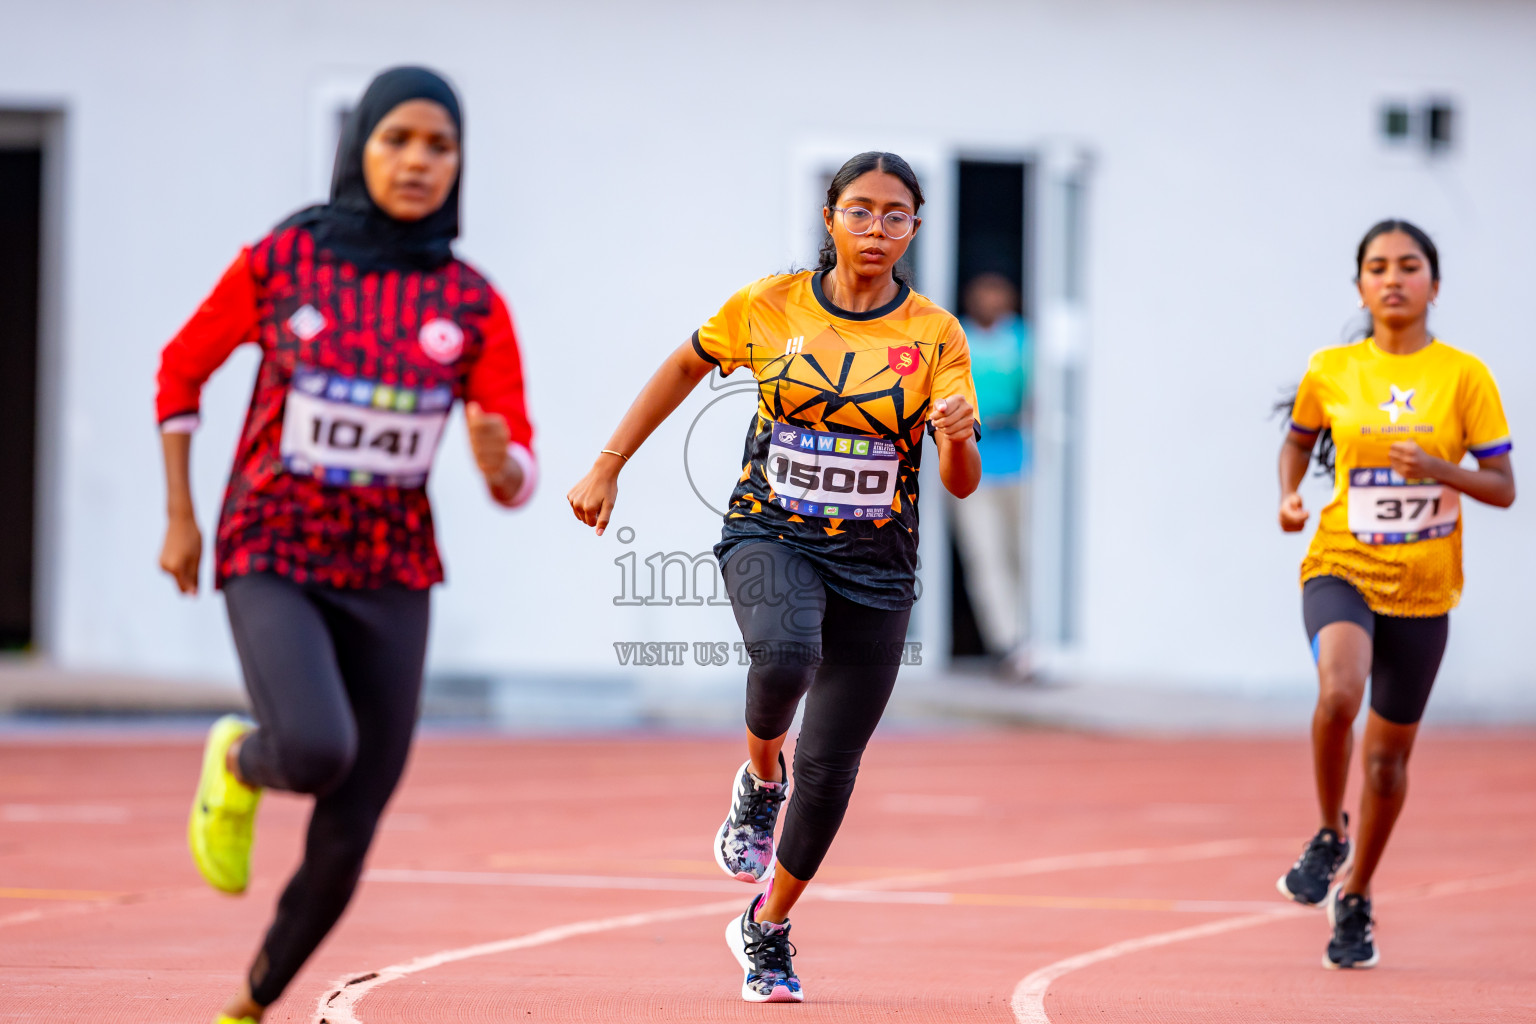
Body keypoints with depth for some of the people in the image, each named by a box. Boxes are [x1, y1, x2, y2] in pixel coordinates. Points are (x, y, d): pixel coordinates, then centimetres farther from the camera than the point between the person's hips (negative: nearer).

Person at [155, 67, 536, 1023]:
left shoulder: (474, 304, -3)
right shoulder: (280, 262, -7)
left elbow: (520, 479, -5)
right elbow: (181, 370, 8)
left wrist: (498, 463, -29)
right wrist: (179, 517, 2)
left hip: (390, 576, 3)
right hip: (271, 559, -3)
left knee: (346, 840, 2)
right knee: (316, 751, -30)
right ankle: (238, 765, 7)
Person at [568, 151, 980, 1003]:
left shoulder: (936, 336, -4)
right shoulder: (770, 306, -3)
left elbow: (961, 484, -6)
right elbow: (687, 365, 14)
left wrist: (956, 438, -29)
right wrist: (608, 465, 11)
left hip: (874, 566, 1)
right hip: (769, 538, -1)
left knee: (830, 766, 3)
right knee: (787, 653, -36)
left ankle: (767, 928, 27)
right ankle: (760, 779, -3)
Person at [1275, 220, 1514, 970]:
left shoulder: (1464, 376, -3)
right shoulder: (1330, 371, 1)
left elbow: (1502, 487, -3)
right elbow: (1299, 438, 20)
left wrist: (1440, 470, -21)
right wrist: (1290, 495, 0)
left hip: (1422, 588, 1)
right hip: (1341, 566, -1)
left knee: (1390, 749, 9)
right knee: (1338, 691, -30)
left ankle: (1355, 901, 29)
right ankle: (1330, 837, -4)